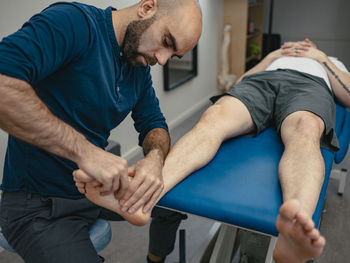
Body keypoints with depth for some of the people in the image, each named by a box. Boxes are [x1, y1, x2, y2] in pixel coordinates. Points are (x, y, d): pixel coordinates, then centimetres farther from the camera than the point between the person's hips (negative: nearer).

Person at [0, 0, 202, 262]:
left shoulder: (141, 67, 3)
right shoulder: (73, 22, -22)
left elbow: (154, 125, 6)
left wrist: (155, 158, -17)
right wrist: (84, 150, -38)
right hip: (39, 205, -7)